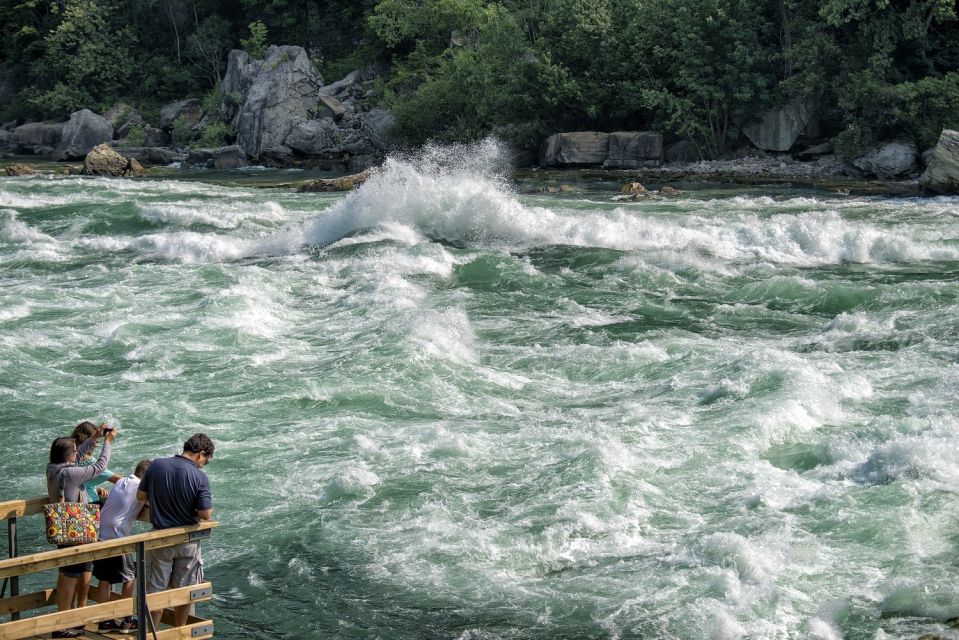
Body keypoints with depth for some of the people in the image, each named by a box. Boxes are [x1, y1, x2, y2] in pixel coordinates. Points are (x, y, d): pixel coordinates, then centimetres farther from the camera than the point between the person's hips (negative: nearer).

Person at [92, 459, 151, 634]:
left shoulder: (121, 481, 15)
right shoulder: (141, 487, -8)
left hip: (101, 533, 7)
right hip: (117, 537, -7)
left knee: (103, 579, 12)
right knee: (129, 577, 8)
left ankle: (104, 621, 17)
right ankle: (126, 620, 14)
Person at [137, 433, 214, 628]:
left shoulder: (156, 466, -8)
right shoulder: (200, 477, -18)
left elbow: (141, 495, 1)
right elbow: (206, 514, -20)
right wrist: (191, 510, 2)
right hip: (187, 541, -2)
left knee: (156, 591, 13)